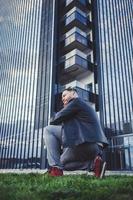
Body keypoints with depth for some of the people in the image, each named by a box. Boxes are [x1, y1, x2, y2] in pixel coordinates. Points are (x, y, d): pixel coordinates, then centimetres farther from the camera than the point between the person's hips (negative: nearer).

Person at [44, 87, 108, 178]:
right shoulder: (85, 105, 30)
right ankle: (94, 160, 7)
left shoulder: (76, 101, 2)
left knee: (48, 130, 0)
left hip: (84, 144, -10)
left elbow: (57, 119, -4)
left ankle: (56, 169, -6)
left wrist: (53, 120, 17)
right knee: (62, 163, 26)